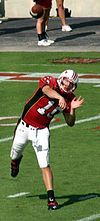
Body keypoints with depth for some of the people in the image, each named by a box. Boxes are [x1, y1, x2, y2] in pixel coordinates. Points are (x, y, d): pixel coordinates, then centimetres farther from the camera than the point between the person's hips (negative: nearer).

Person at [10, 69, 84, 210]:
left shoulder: (69, 99, -5)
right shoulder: (49, 81, -17)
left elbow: (70, 123, -2)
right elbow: (48, 90, -43)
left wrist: (72, 109, -19)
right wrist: (60, 97, -61)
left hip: (41, 131, 1)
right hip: (24, 127, -1)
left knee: (45, 165, -11)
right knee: (15, 156, 20)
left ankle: (51, 197, -11)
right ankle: (16, 160, 58)